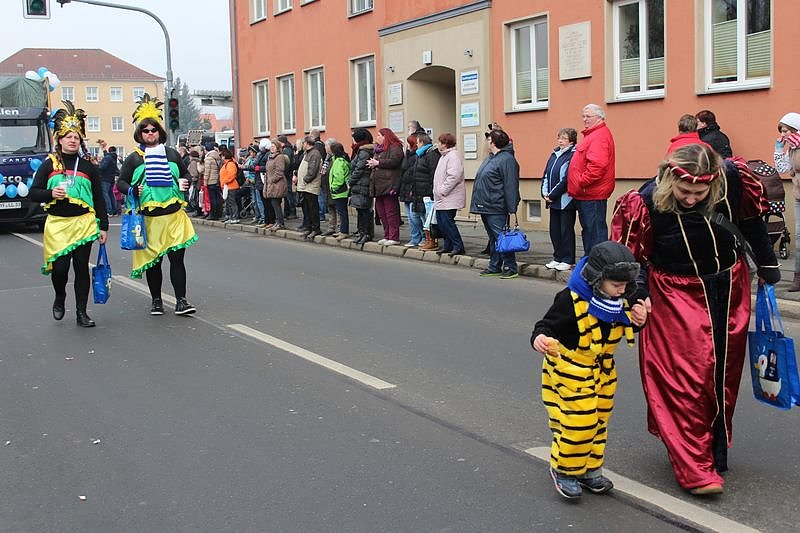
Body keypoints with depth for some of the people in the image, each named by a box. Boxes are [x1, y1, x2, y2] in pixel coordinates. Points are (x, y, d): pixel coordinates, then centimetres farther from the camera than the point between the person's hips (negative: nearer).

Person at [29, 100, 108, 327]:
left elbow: (99, 199, 10)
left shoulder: (89, 167, 9)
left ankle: (81, 313, 12)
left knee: (81, 268, 2)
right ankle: (60, 298, 26)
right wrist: (50, 193, -14)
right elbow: (33, 193, 6)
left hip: (83, 223, 1)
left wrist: (103, 226, 6)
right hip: (57, 224, 0)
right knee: (59, 267, -6)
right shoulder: (48, 164, 6)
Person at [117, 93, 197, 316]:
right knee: (152, 260, 7)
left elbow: (185, 174, 21)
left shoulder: (172, 154, 9)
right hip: (148, 217, -1)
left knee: (177, 257, -3)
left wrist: (184, 182, -1)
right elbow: (120, 182, 7)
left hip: (173, 215, 1)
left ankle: (181, 300, 3)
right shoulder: (134, 158, 3)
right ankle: (156, 301, 20)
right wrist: (133, 191, -13)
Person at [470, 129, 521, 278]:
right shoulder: (490, 158, 17)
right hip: (485, 207, 10)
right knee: (493, 238, 15)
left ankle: (510, 268, -2)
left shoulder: (507, 159, -14)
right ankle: (494, 267, 22)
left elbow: (511, 186, -19)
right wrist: (478, 203, 22)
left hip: (496, 209, -10)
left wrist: (512, 208, -22)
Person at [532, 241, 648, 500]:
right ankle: (563, 469, 13)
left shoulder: (623, 300, -6)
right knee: (577, 421, -8)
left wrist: (638, 319, -9)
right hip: (570, 369, -7)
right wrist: (539, 338, -44)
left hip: (602, 369, 7)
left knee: (599, 420, 14)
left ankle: (590, 469, 31)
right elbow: (546, 325, -22)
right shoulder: (571, 300, -26)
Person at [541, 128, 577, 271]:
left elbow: (566, 180, -17)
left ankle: (568, 260, 5)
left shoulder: (572, 156, -11)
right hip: (553, 200, 8)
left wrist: (552, 195, -14)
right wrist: (545, 193, 1)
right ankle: (558, 258, 22)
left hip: (566, 200, -8)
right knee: (554, 230, 12)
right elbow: (546, 175, 15)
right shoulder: (554, 154, 15)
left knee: (566, 230, -2)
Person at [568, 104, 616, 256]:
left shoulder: (599, 136, -14)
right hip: (587, 194, 11)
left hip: (592, 194, -11)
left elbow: (597, 164, -27)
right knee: (588, 229, 17)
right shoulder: (592, 135, 20)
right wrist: (580, 183, 18)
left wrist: (582, 182, -21)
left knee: (594, 229, -8)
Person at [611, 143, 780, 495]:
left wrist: (767, 265, 12)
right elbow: (632, 255, -13)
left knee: (724, 373, 14)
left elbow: (752, 221, 2)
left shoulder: (735, 180, -17)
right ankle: (695, 468, -2)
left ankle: (716, 450, 31)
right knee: (687, 375, -9)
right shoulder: (647, 202, -25)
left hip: (730, 289, 4)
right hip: (677, 295, -4)